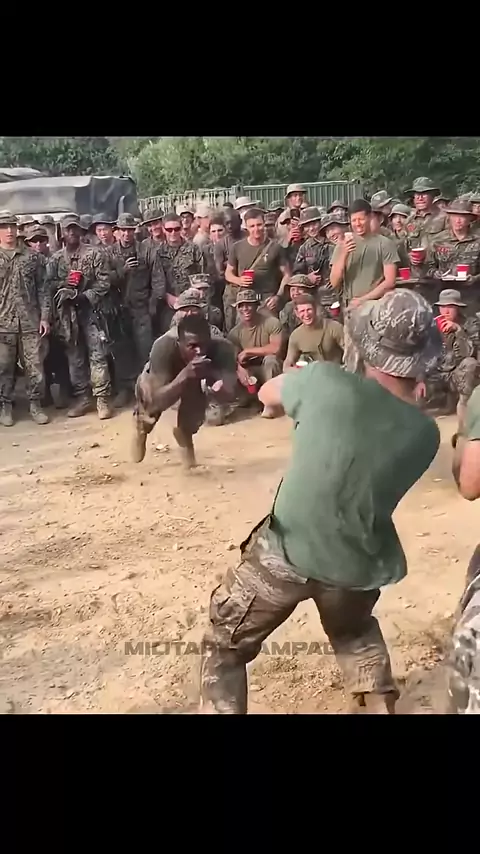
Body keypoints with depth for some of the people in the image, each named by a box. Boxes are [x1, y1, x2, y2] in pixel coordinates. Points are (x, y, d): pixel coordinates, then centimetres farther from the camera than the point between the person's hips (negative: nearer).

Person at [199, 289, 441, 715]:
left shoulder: (327, 381, -20)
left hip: (286, 552, -3)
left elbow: (267, 393, 1)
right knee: (356, 632, 37)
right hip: (358, 566, 4)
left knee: (225, 645, 17)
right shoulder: (425, 433, -9)